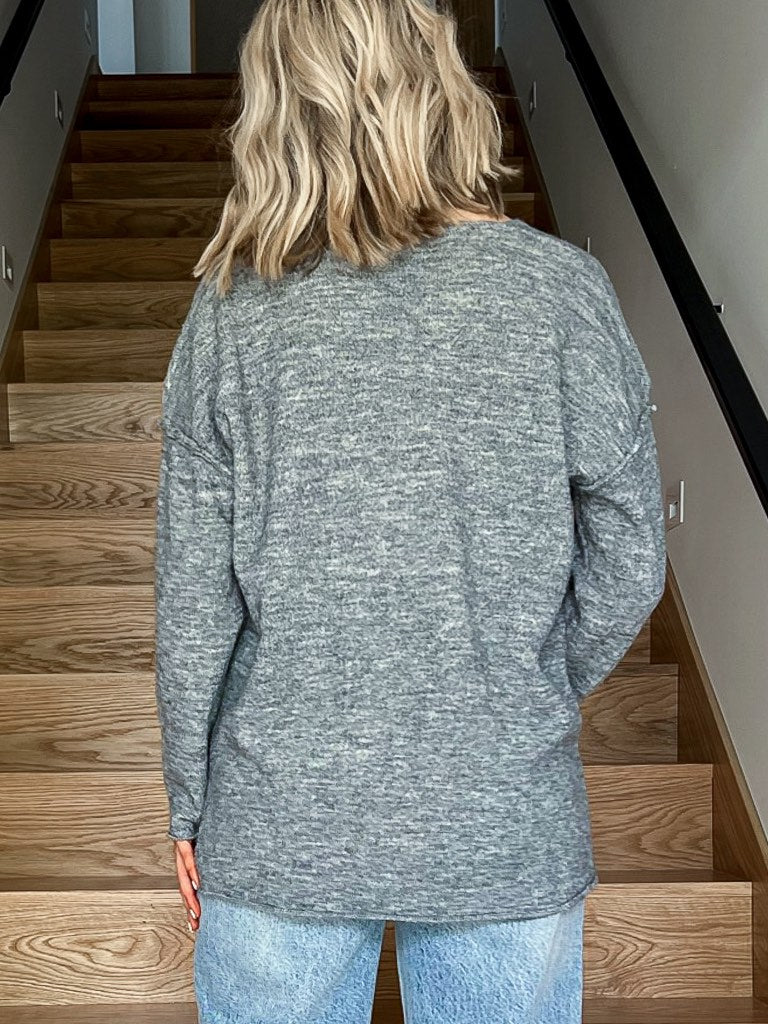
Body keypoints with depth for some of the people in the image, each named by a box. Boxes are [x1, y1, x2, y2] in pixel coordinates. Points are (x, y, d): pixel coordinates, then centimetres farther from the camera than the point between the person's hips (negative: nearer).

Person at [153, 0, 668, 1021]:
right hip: (508, 830, 0)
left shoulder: (234, 309, -8)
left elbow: (194, 595, -4)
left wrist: (189, 802, 8)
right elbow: (626, 563, -6)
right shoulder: (563, 290, -10)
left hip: (281, 827, 1)